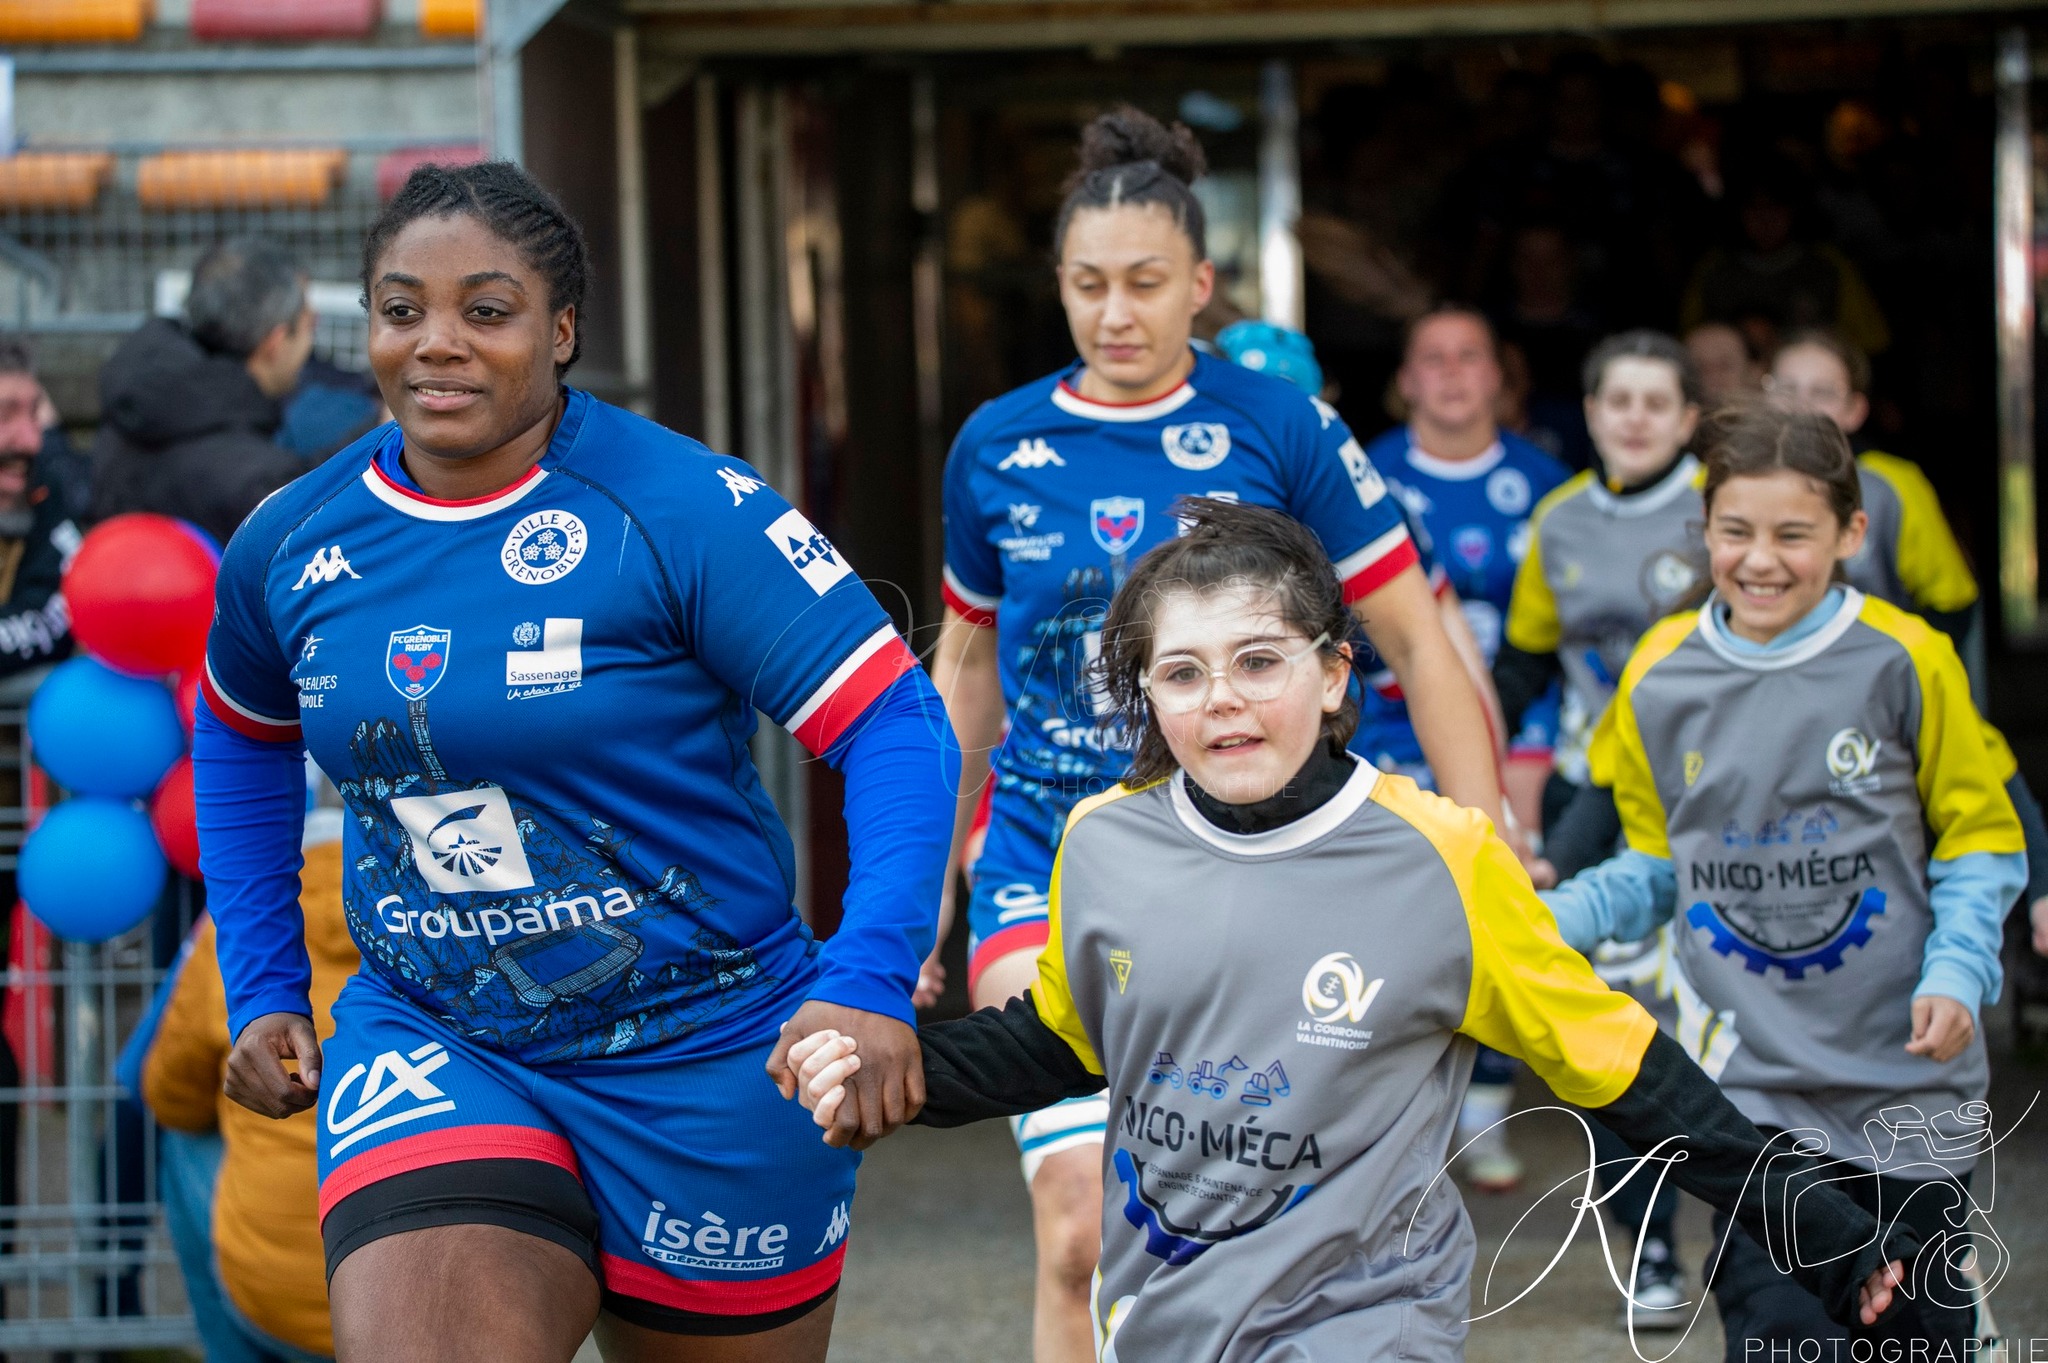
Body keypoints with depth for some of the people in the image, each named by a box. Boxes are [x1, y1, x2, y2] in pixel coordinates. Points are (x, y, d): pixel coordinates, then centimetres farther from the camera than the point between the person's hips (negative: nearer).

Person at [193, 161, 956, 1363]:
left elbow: (898, 728, -18)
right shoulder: (289, 545, 0)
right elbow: (244, 740, 21)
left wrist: (871, 982, -31)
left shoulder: (687, 513, -15)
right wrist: (263, 988, 15)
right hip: (428, 1046, 2)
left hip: (705, 1057, -2)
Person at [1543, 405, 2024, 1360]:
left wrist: (1957, 969, -13)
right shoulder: (1660, 677, 1)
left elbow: (1978, 838, 3)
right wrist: (1548, 920, -4)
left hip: (1904, 1077, -1)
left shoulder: (1904, 662, -6)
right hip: (1752, 1077, 1)